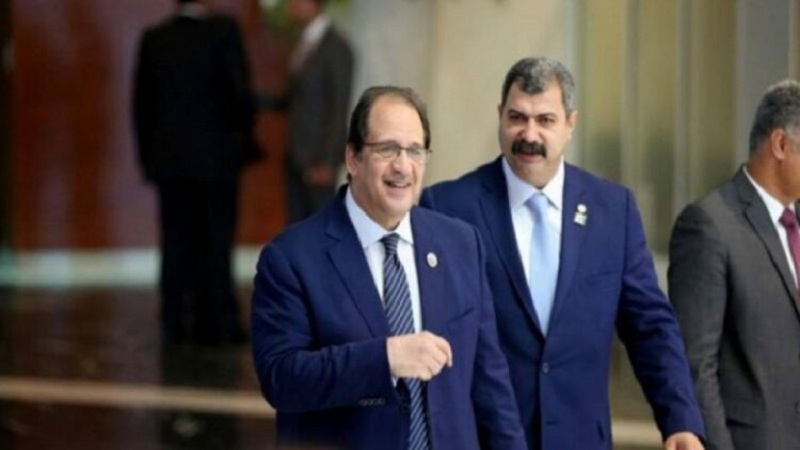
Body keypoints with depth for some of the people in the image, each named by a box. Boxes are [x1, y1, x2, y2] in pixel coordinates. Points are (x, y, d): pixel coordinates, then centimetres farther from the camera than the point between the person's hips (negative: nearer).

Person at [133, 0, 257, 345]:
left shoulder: (153, 39, 2)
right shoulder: (223, 31, -9)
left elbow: (141, 103, 5)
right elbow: (241, 90, -13)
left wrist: (148, 157, 13)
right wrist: (245, 136, 4)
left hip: (168, 160, 3)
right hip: (216, 159, -3)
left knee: (176, 245, 7)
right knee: (215, 244, 2)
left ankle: (175, 326, 7)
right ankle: (218, 325, 2)